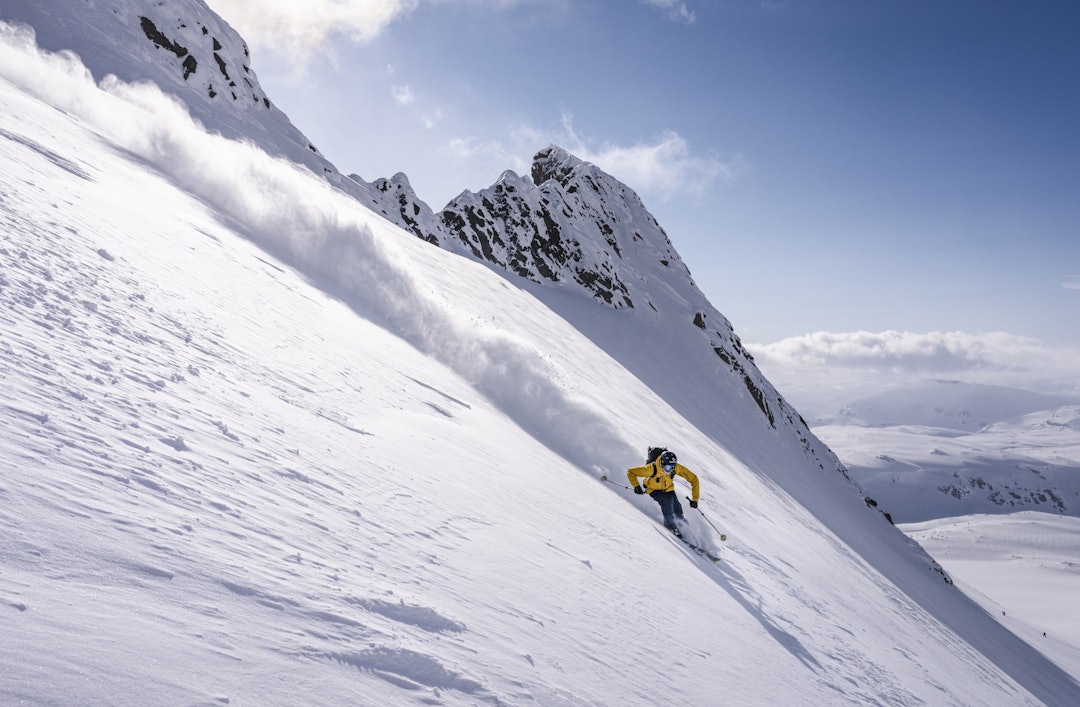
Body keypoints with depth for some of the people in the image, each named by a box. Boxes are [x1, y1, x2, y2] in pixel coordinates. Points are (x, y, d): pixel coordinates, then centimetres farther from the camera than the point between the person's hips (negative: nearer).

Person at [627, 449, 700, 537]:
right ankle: (669, 523, -7)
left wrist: (694, 499, -24)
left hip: (668, 488, 3)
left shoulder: (677, 468, -32)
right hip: (654, 489, -3)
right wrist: (636, 486, -42)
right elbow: (630, 472, -30)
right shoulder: (652, 468, -38)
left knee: (676, 506, -12)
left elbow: (693, 479, -23)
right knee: (667, 500, -28)